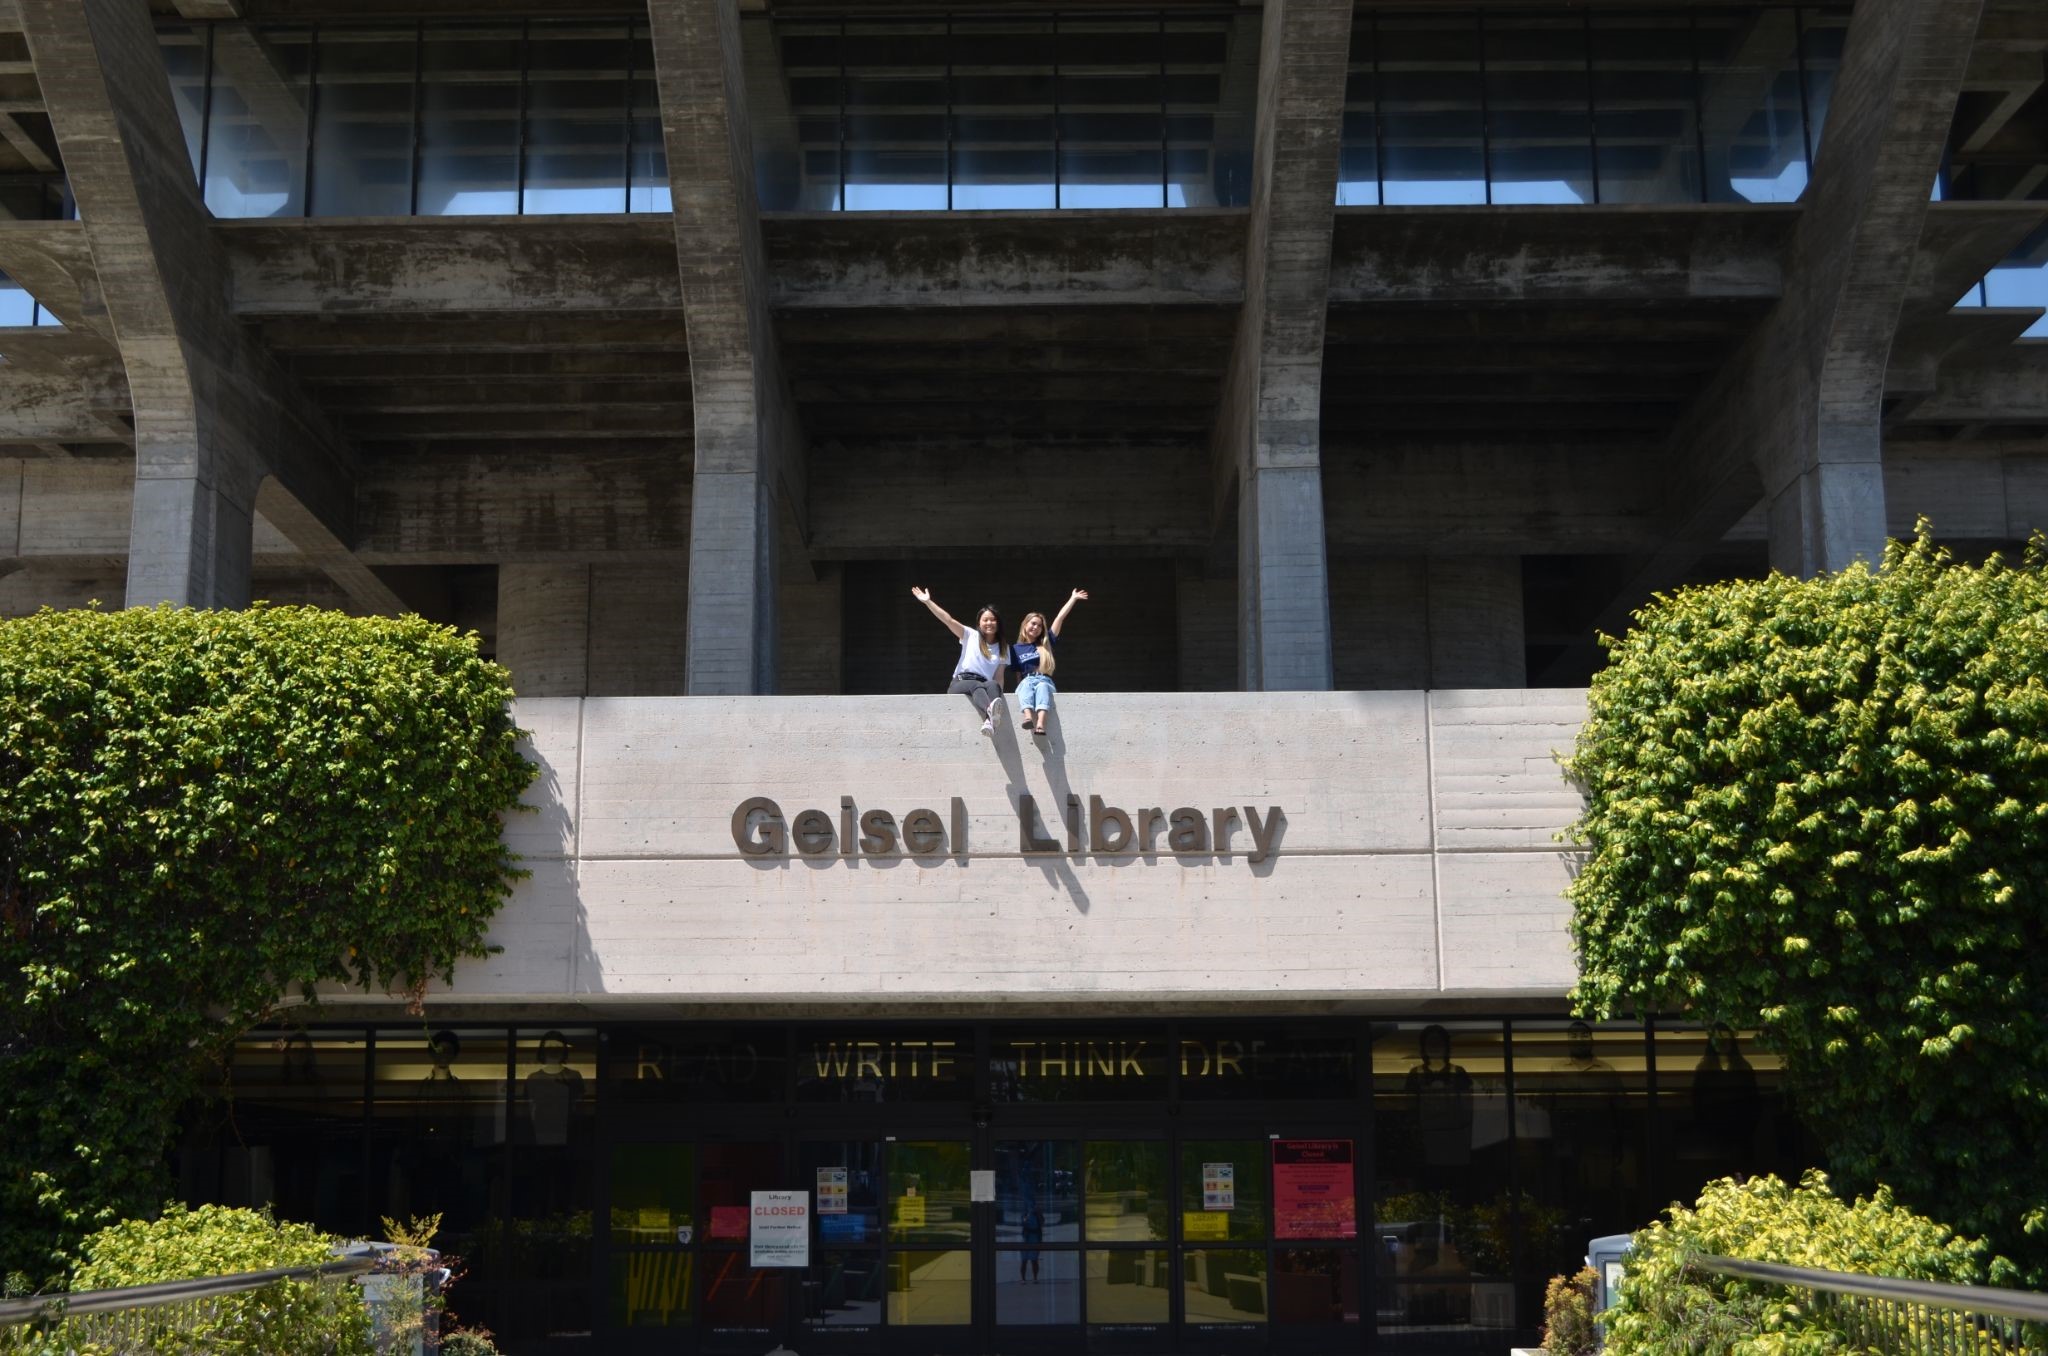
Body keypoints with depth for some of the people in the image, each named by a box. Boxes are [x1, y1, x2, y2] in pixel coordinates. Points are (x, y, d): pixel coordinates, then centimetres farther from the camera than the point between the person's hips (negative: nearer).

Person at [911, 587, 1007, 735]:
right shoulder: (970, 636, 11)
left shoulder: (1003, 649, 18)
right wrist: (927, 602, -10)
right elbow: (948, 620, 0)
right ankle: (990, 712, -75)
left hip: (985, 685, 2)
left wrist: (999, 696, -8)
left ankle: (990, 719, -71)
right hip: (960, 683, -1)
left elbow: (998, 677, 11)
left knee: (993, 685, -37)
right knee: (976, 685, -39)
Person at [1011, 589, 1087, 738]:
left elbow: (1060, 618, 13)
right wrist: (1019, 690, -1)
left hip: (1045, 681, 0)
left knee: (1042, 686, -37)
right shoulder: (1016, 649, 16)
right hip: (1025, 683, 0)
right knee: (1027, 684, -36)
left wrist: (1073, 598, 12)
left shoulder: (1045, 644, 16)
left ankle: (1040, 724, -60)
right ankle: (1027, 717, -62)